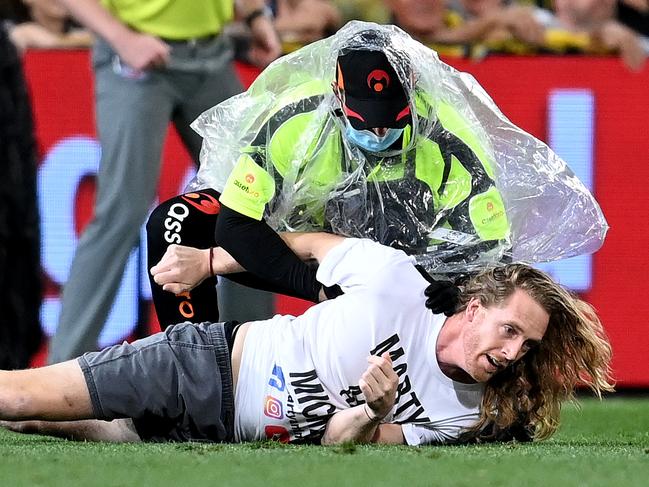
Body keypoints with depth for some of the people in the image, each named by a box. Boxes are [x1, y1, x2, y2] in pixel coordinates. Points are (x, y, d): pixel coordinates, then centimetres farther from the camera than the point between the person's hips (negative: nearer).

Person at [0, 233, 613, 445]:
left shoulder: (461, 418, -11)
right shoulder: (397, 282, -20)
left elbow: (337, 446, -11)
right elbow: (312, 244, -2)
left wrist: (371, 417, -33)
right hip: (209, 359, -3)